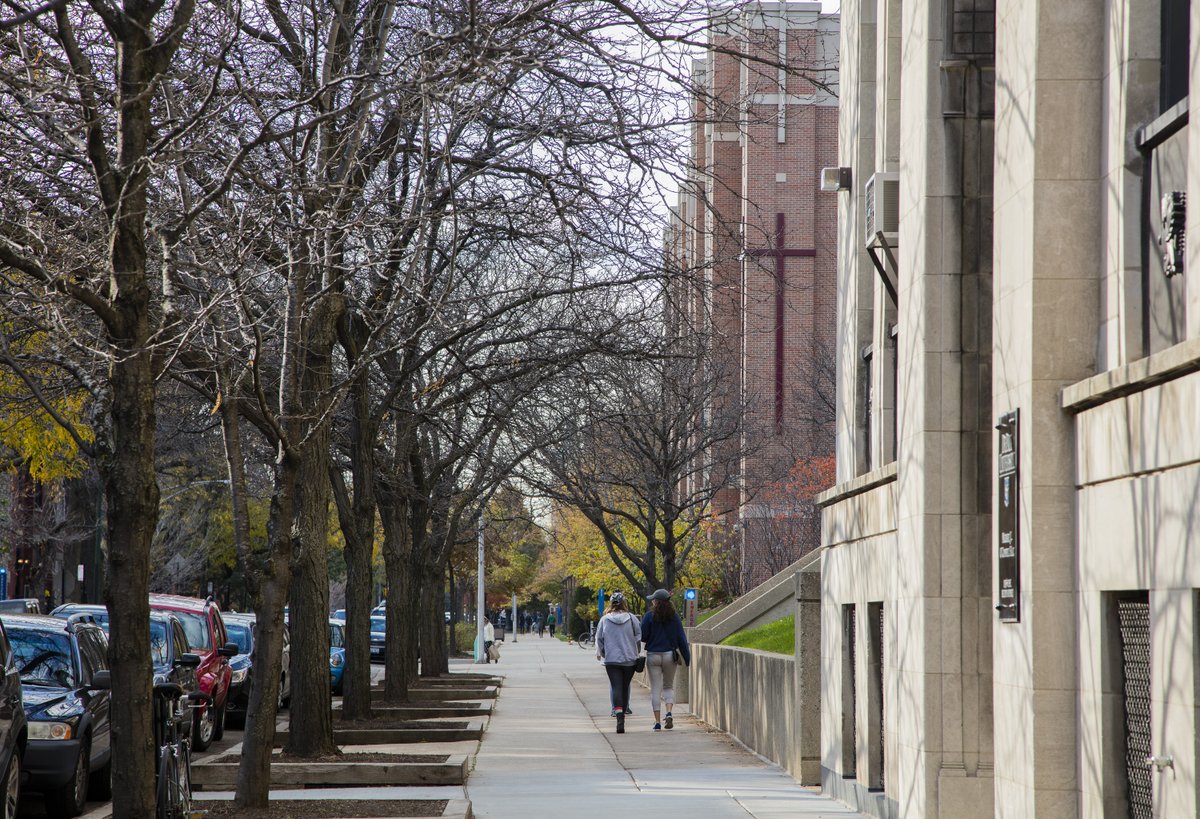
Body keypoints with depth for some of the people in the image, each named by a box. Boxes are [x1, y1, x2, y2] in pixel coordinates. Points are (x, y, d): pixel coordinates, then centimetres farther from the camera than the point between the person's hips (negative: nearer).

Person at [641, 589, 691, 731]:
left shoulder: (649, 616, -8)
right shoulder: (674, 617, 0)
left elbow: (642, 637, -8)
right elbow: (681, 638, 0)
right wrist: (687, 658, 5)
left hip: (653, 656, -2)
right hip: (670, 655, 2)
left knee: (655, 689, 4)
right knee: (669, 686, 17)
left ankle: (657, 722, 0)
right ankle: (669, 713, -6)